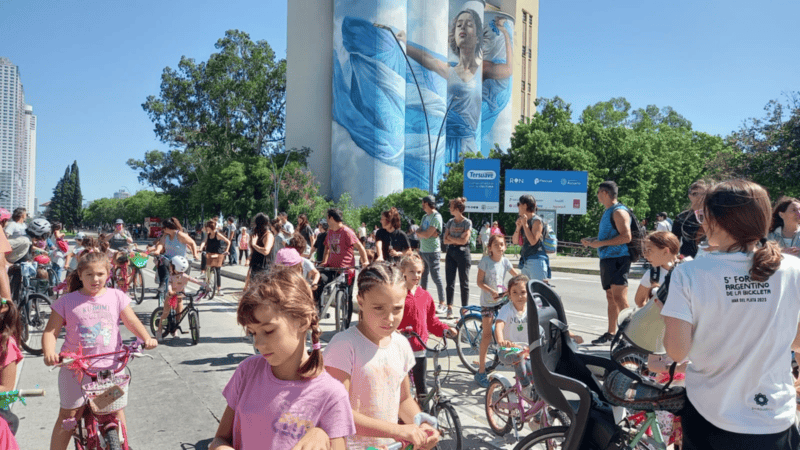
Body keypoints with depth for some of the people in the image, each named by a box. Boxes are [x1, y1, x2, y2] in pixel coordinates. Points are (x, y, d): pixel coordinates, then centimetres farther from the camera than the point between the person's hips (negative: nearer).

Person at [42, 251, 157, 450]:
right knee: (68, 415, 4)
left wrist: (147, 338, -20)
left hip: (110, 366, 1)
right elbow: (50, 331, -1)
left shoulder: (116, 297, 4)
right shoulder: (67, 301, 1)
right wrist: (49, 353, -21)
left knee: (116, 410, 7)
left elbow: (132, 321, -1)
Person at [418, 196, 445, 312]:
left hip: (432, 252, -9)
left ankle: (442, 304, -4)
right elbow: (419, 233, 9)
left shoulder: (436, 217, -12)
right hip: (422, 250, 9)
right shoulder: (425, 217, 16)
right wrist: (425, 233, -10)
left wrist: (419, 232, -2)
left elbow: (427, 235, -19)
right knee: (422, 277, 14)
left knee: (436, 277, -8)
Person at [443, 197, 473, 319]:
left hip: (463, 253, -4)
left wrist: (450, 237, -4)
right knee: (450, 281, 0)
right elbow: (445, 240, 6)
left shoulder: (467, 222, -4)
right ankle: (449, 308, 4)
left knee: (464, 282, 2)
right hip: (451, 252, 5)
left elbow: (464, 240, -12)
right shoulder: (450, 222, 11)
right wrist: (457, 240, -8)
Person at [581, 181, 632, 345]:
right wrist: (591, 240, 16)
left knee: (619, 298, -13)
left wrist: (600, 243, -20)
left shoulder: (619, 211, -11)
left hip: (618, 259, -10)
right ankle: (611, 333, 17)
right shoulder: (608, 212, 20)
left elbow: (626, 237, -21)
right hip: (607, 259, 10)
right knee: (611, 298, 12)